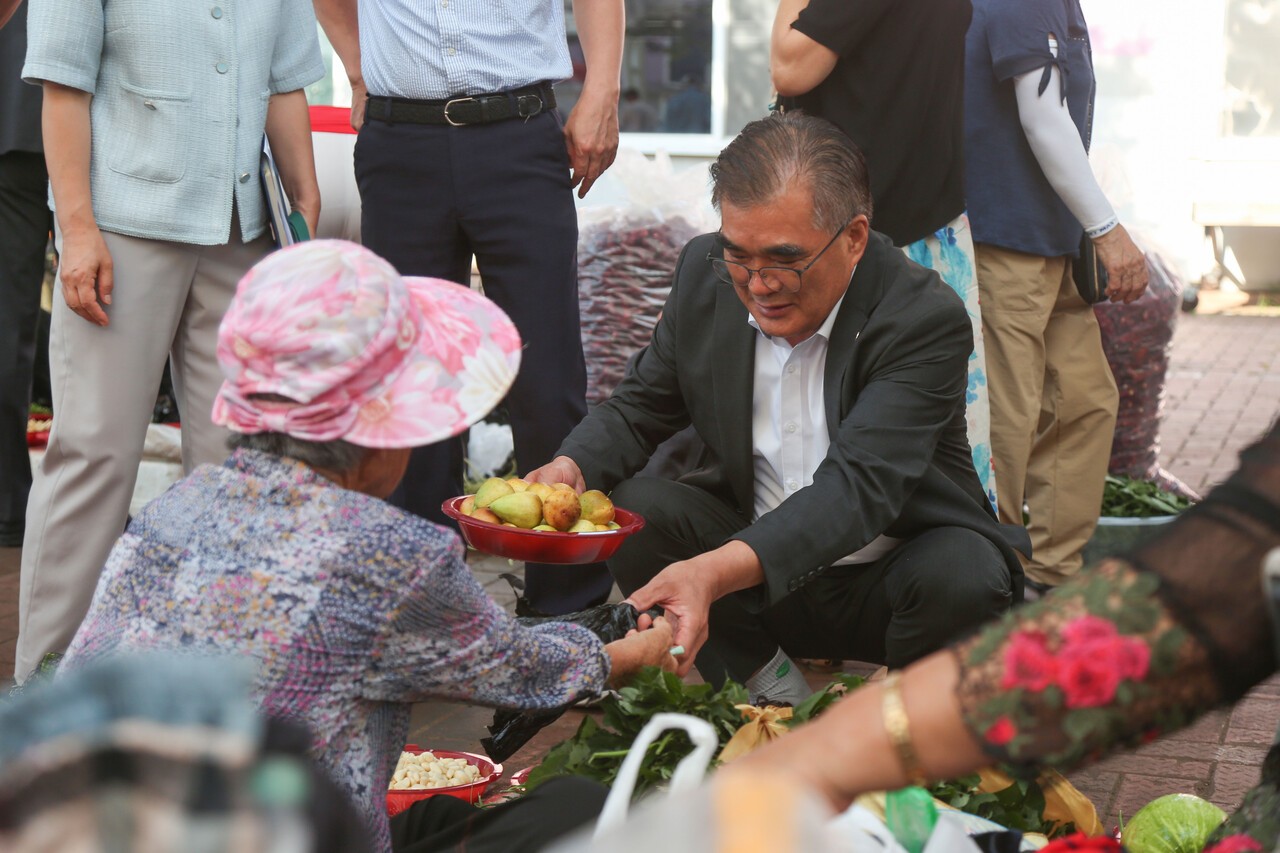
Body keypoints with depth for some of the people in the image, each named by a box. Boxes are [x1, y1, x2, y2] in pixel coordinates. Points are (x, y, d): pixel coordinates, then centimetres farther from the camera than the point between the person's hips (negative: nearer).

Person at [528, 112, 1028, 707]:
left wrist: (715, 571, -51)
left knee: (964, 577, -34)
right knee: (636, 510, -21)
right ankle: (765, 682, -4)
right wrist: (569, 469, -18)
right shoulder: (704, 273, -7)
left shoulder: (927, 318, -23)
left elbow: (857, 486, -35)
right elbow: (642, 405, 7)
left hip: (885, 581, -3)